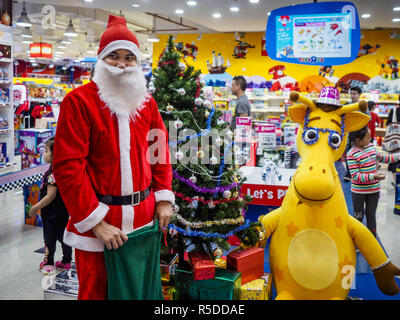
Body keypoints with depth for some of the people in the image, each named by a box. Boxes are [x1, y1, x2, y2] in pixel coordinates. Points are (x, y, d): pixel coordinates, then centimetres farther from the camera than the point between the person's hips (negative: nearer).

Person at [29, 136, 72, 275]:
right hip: (64, 211, 8)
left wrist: (36, 207, -13)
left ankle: (48, 263, 19)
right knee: (63, 236, 17)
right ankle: (66, 261, 27)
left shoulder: (53, 173, -23)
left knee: (49, 238, 7)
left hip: (52, 213, -8)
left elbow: (50, 196, -24)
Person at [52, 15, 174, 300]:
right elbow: (68, 166, -14)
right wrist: (96, 221, -16)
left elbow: (160, 151, 13)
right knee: (96, 290, 11)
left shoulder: (146, 102, 8)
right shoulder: (79, 101, -10)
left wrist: (164, 198, 3)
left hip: (143, 216, 5)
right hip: (97, 219, -4)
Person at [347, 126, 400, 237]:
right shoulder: (352, 154, -21)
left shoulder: (371, 146, 0)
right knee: (359, 215, 12)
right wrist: (373, 177, -34)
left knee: (371, 215, 14)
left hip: (374, 189, 5)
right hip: (359, 191, -5)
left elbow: (380, 158, 20)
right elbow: (355, 176, -24)